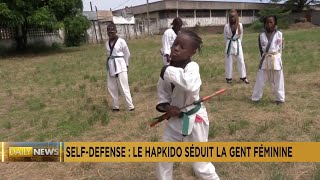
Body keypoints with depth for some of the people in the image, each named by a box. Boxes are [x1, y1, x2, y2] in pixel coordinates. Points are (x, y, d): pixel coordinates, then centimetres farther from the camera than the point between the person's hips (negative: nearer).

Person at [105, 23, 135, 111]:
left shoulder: (121, 41, -8)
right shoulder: (107, 43, 7)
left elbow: (127, 54, 1)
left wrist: (126, 65, 8)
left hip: (120, 66, -6)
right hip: (111, 67, 6)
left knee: (124, 87, -4)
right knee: (111, 87, 10)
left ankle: (130, 106, 5)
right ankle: (116, 106, 24)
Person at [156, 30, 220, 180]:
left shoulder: (192, 67, -24)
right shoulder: (168, 68, -4)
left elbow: (191, 86, -47)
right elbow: (162, 91, 8)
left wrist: (169, 71, -37)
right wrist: (166, 106, -11)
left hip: (194, 120, -6)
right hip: (176, 119, 6)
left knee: (201, 166, 6)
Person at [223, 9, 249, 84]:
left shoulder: (240, 25, -6)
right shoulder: (226, 26, -8)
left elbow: (241, 35, 8)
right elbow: (225, 37, 5)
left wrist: (237, 43, 10)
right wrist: (229, 44, 11)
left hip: (238, 45, 1)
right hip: (229, 45, -1)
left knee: (241, 61, 5)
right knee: (229, 62, 6)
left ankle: (243, 77, 18)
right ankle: (229, 77, 19)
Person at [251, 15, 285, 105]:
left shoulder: (279, 34, -6)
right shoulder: (261, 35, -3)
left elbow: (280, 48, 3)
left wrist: (276, 58, 4)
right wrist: (264, 57, 7)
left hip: (276, 59, -1)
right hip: (265, 59, 1)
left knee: (278, 80, 8)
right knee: (260, 79, 6)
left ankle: (280, 98, 22)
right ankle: (256, 97, 19)